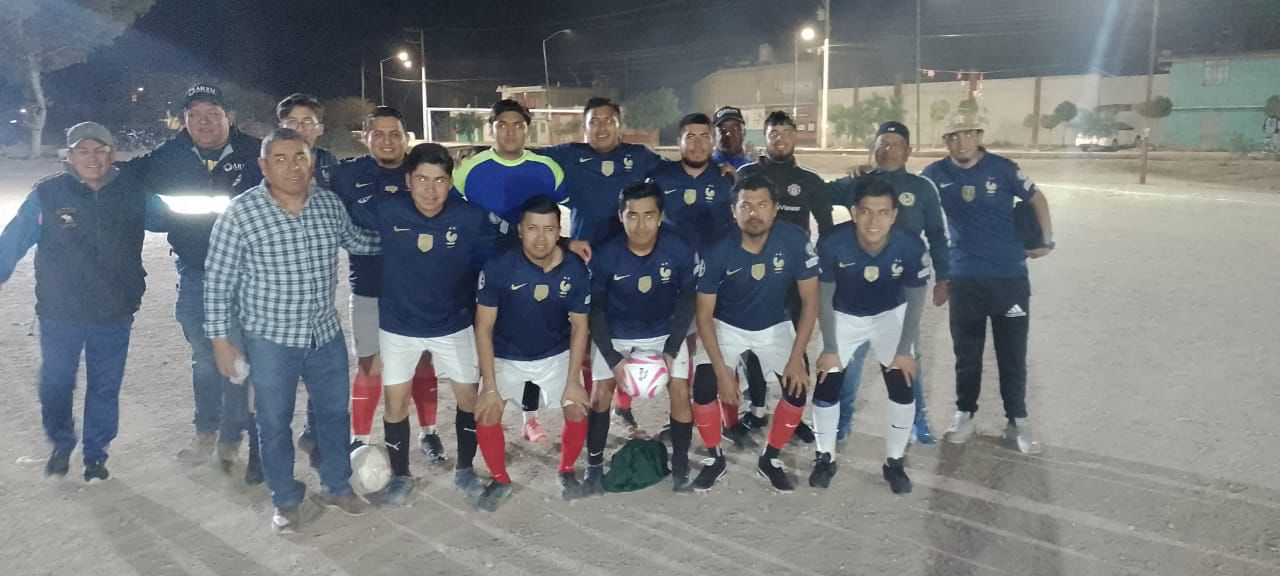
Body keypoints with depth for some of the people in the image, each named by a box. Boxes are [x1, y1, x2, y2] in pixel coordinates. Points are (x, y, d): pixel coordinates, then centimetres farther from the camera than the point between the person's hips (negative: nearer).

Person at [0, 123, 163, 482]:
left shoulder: (133, 192, -2)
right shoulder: (47, 194, -6)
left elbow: (167, 219, 15)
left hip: (114, 314, 1)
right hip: (59, 313, -1)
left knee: (105, 388, 11)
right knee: (56, 384, 11)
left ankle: (96, 454, 30)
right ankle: (60, 445, 37)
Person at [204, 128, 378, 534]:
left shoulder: (330, 204, -4)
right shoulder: (239, 214, -17)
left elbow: (356, 242, 16)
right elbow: (218, 282, -10)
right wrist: (220, 340, -9)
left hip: (326, 333, 4)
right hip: (271, 338, -4)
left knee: (335, 412, 17)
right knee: (275, 422, 11)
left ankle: (336, 486, 39)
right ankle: (286, 500, 32)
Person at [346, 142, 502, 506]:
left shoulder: (471, 217, -17)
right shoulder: (384, 210, -18)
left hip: (453, 324, 0)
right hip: (398, 325, 0)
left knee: (469, 397, 9)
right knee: (396, 401, 8)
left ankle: (464, 469, 33)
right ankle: (400, 476, 31)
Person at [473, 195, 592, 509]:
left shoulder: (576, 269, -18)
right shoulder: (498, 267, -24)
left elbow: (579, 326, -8)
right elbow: (484, 327, -18)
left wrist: (573, 381, -12)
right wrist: (490, 387, -20)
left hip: (556, 355, 1)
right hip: (506, 356, -1)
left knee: (578, 411, -10)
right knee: (486, 416, -14)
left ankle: (567, 472, 20)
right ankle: (500, 480, 13)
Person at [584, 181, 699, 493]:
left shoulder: (679, 250, -22)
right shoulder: (606, 256, -22)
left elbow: (687, 299, -9)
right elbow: (595, 309, -11)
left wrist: (671, 350, -14)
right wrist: (612, 358, -18)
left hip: (665, 332, 0)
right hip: (617, 335, 0)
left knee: (680, 392, -11)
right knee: (600, 396, -8)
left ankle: (680, 468, 8)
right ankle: (594, 465, 14)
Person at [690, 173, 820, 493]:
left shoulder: (795, 242, -23)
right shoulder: (718, 252, -25)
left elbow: (809, 301, -14)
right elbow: (704, 315, -18)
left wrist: (796, 358, -19)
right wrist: (722, 371, -24)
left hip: (775, 327, 1)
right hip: (726, 327, -1)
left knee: (798, 387, -16)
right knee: (703, 388, -20)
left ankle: (770, 458, 10)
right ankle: (715, 458, 7)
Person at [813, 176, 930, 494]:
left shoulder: (911, 246, -30)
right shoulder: (833, 244, -32)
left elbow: (915, 299, -12)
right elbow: (824, 298, -16)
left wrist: (904, 349, -9)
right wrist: (830, 349, -12)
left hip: (890, 316, 1)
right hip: (844, 317, 0)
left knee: (903, 390, -6)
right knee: (826, 386, -4)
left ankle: (894, 462, 16)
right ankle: (825, 457, 18)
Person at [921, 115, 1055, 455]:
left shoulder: (1002, 168, -6)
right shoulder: (935, 174, -3)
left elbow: (1037, 199, 9)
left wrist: (1046, 242, 11)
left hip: (1010, 276, -1)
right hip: (964, 278, 1)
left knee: (1013, 354, 7)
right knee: (967, 352, 11)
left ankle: (1017, 420, 21)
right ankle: (964, 414, 27)